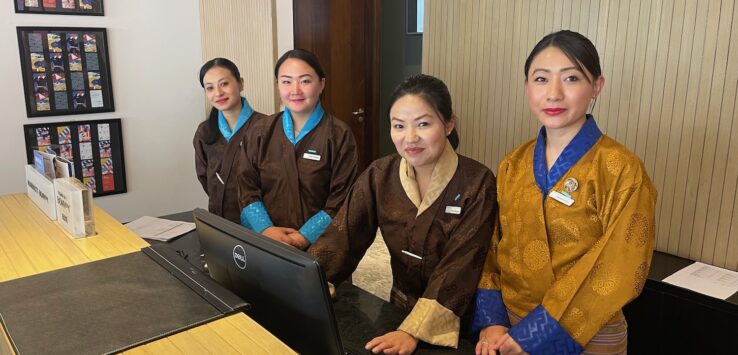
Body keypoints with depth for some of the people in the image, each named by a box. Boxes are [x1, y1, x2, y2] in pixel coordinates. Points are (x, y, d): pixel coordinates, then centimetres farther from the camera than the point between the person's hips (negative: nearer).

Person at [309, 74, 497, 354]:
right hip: (400, 310, 4)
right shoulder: (379, 176, -3)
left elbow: (459, 266, -20)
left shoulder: (477, 184, -13)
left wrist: (414, 331, -30)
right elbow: (342, 237, -10)